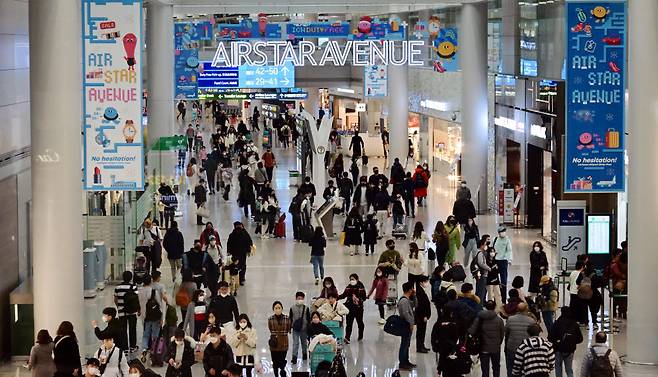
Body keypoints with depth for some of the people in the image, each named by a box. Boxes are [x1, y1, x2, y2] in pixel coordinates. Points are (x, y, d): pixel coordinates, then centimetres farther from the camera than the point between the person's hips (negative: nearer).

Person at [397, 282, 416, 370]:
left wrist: (414, 295, 8)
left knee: (407, 344, 19)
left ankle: (406, 361, 29)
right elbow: (405, 314, -26)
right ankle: (402, 364, 2)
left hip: (408, 326, 11)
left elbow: (414, 305, 22)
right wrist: (411, 323, -19)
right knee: (404, 345, -3)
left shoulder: (407, 300, 11)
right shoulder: (404, 301, -21)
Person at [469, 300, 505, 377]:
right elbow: (502, 334, -4)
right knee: (496, 368, 18)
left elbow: (471, 331, -17)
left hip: (484, 348, 0)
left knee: (485, 370, 6)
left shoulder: (479, 319, -11)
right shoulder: (499, 320, -11)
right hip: (496, 348, 0)